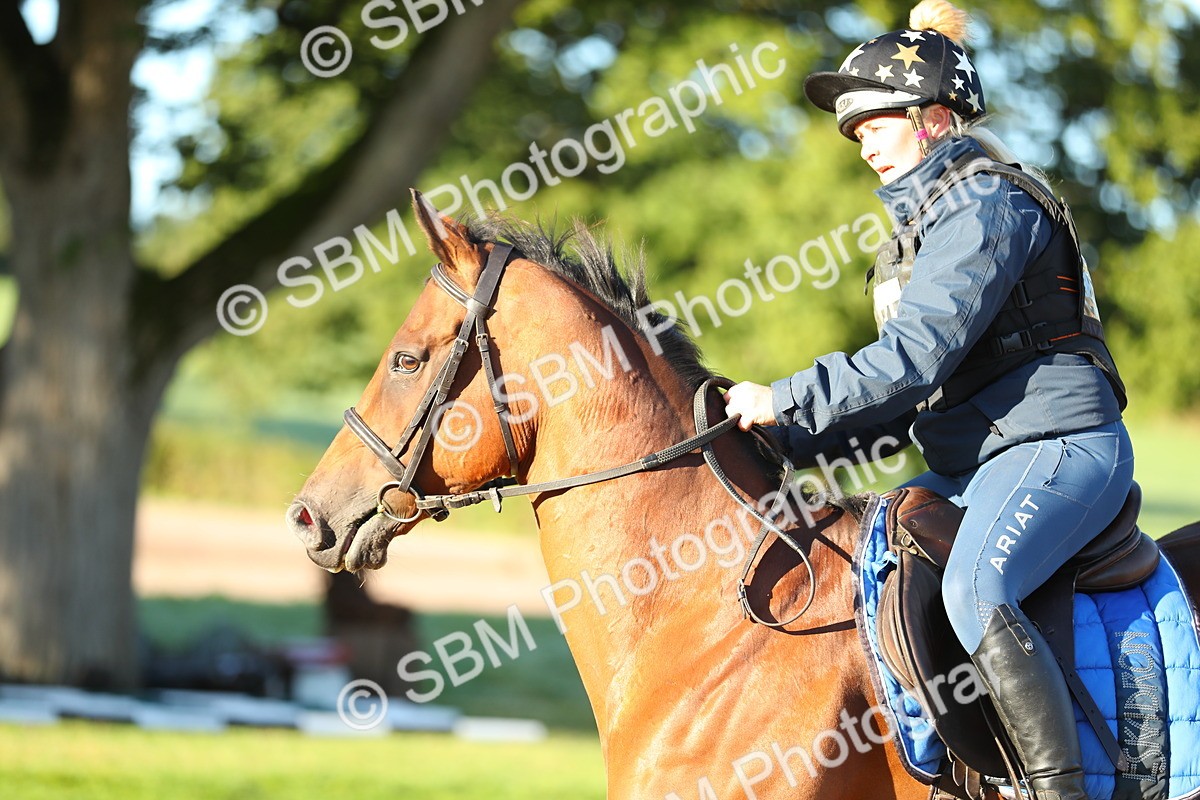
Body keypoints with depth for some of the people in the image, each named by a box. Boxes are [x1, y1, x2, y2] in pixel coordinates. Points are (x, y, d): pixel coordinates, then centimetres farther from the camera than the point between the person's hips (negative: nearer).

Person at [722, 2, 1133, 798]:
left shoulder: (983, 206, -11)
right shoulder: (930, 215, 21)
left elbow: (915, 359, -20)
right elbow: (918, 388, 21)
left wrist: (784, 403, -17)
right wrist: (790, 441, 11)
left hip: (1054, 446, -11)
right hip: (977, 464, 11)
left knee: (975, 592, -33)